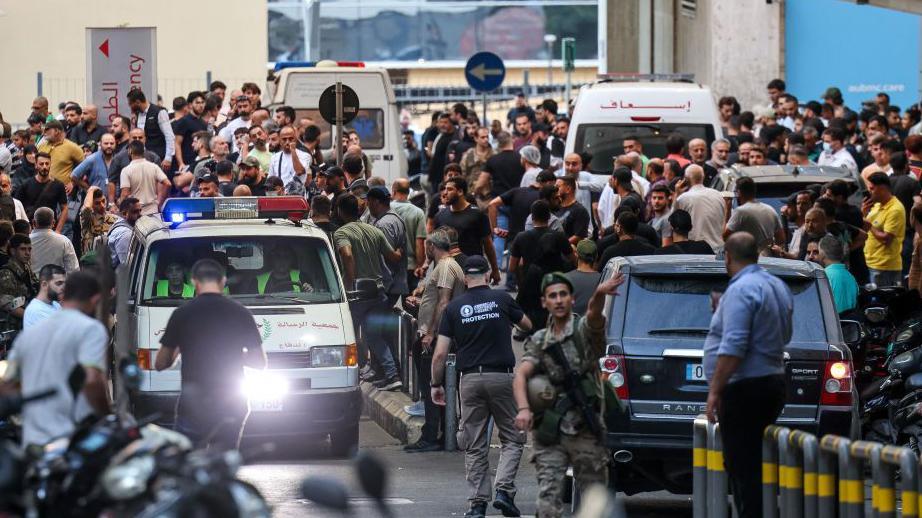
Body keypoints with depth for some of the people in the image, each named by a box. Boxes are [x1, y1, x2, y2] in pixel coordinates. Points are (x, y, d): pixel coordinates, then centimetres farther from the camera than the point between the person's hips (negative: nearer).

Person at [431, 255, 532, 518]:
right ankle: (504, 489, -9)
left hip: (470, 379, 1)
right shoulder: (501, 299, 1)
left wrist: (436, 384, 12)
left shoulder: (454, 308, 4)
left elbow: (439, 354, 1)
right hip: (501, 376, -1)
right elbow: (528, 325, 20)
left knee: (474, 446, 8)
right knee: (513, 438, 9)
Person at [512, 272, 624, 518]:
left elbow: (594, 314, -23)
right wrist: (523, 408, -23)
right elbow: (521, 375, -3)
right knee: (548, 496, -7)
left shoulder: (584, 329, 0)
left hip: (586, 431, -2)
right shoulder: (539, 341, 10)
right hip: (549, 432, 2)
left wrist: (599, 295, -47)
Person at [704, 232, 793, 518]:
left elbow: (733, 346, -23)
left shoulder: (741, 290, -15)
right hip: (773, 381, 10)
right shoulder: (779, 287, 14)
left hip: (744, 388, -10)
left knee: (743, 468, -9)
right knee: (755, 465, 14)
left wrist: (715, 390, -20)